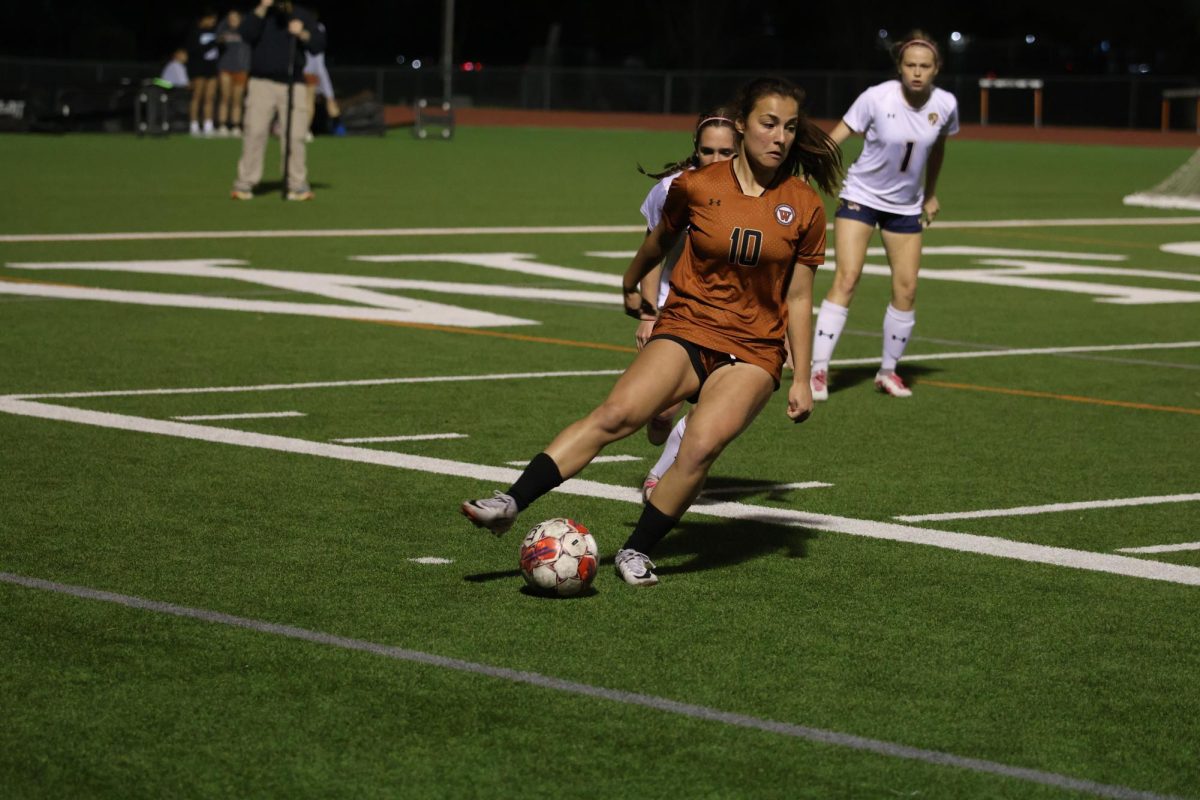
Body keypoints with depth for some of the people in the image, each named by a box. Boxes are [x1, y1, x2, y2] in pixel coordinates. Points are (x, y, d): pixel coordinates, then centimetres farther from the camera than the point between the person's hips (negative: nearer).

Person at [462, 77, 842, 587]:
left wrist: (802, 378, 5)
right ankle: (510, 504, -28)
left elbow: (798, 298, 7)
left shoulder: (803, 208, 0)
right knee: (616, 414, -24)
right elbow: (661, 239, 21)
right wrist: (631, 286, 35)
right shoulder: (696, 187, -1)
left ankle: (636, 552, -9)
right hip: (685, 329, 0)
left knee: (702, 445, -26)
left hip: (753, 353, 0)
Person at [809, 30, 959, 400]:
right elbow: (834, 139, -16)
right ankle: (818, 370, -13)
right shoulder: (876, 98, -20)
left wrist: (930, 194, 20)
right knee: (846, 278, -15)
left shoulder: (945, 105, -9)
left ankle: (888, 371, 18)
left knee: (906, 289, 0)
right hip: (861, 197, -4)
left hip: (905, 205, 4)